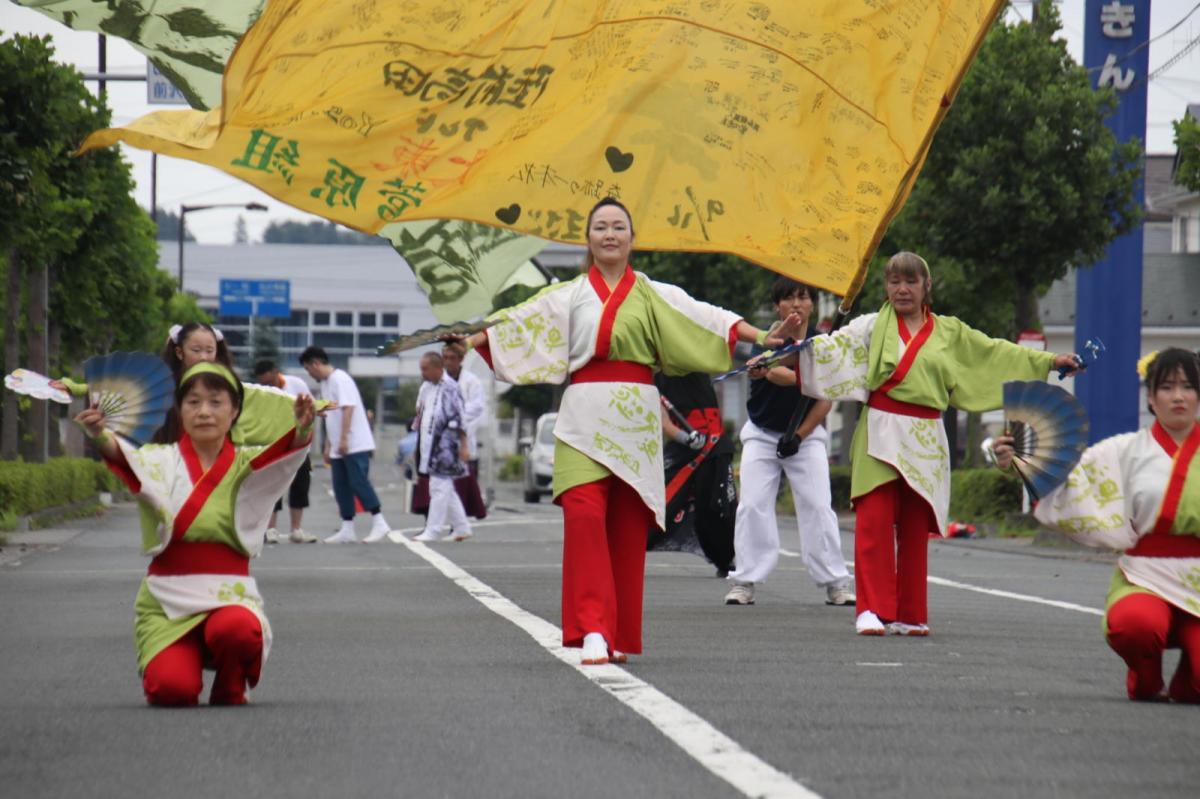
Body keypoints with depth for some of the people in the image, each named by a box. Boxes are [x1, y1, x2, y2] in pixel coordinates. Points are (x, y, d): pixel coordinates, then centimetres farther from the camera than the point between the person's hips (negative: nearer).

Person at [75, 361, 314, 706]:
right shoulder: (162, 460, 4)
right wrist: (99, 436, -42)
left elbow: (282, 453, -15)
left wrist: (301, 431, -40)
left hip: (229, 593, 0)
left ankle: (229, 691, -1)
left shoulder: (244, 464, 6)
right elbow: (123, 455, -18)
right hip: (167, 596, 0)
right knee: (172, 690, -22)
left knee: (239, 629, -36)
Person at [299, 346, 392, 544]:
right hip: (339, 448, 9)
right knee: (341, 487, 6)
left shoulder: (339, 379, -11)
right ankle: (347, 530, 8)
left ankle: (379, 523, -6)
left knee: (359, 483, -11)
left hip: (355, 445, -9)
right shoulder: (325, 383, 17)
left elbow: (348, 409, -19)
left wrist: (343, 439, -23)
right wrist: (328, 446, 21)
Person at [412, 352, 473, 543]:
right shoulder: (426, 388, 13)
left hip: (445, 446, -9)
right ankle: (462, 527, 21)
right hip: (429, 445, 9)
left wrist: (463, 446, -15)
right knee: (446, 489, 13)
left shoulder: (450, 388, -12)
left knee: (439, 487, -7)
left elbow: (459, 419, -13)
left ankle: (433, 531, -6)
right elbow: (420, 416, 23)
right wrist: (417, 444, 20)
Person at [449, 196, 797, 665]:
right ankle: (593, 630, -22)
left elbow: (705, 319, 3)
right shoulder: (568, 295, 13)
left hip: (635, 419, 1)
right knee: (584, 516, -18)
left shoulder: (655, 295, 13)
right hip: (585, 415, -1)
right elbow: (519, 323, 3)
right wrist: (471, 340, -12)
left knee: (628, 529, 0)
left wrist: (761, 337, -9)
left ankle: (619, 637, 8)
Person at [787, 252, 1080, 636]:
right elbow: (832, 345, -5)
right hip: (880, 436, -2)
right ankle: (872, 610, -11)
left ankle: (909, 615, 10)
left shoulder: (950, 333, 15)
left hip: (925, 441, 2)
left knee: (916, 529, 3)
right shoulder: (872, 327, 7)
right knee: (875, 522, -11)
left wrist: (1050, 361, 18)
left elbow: (997, 353, 19)